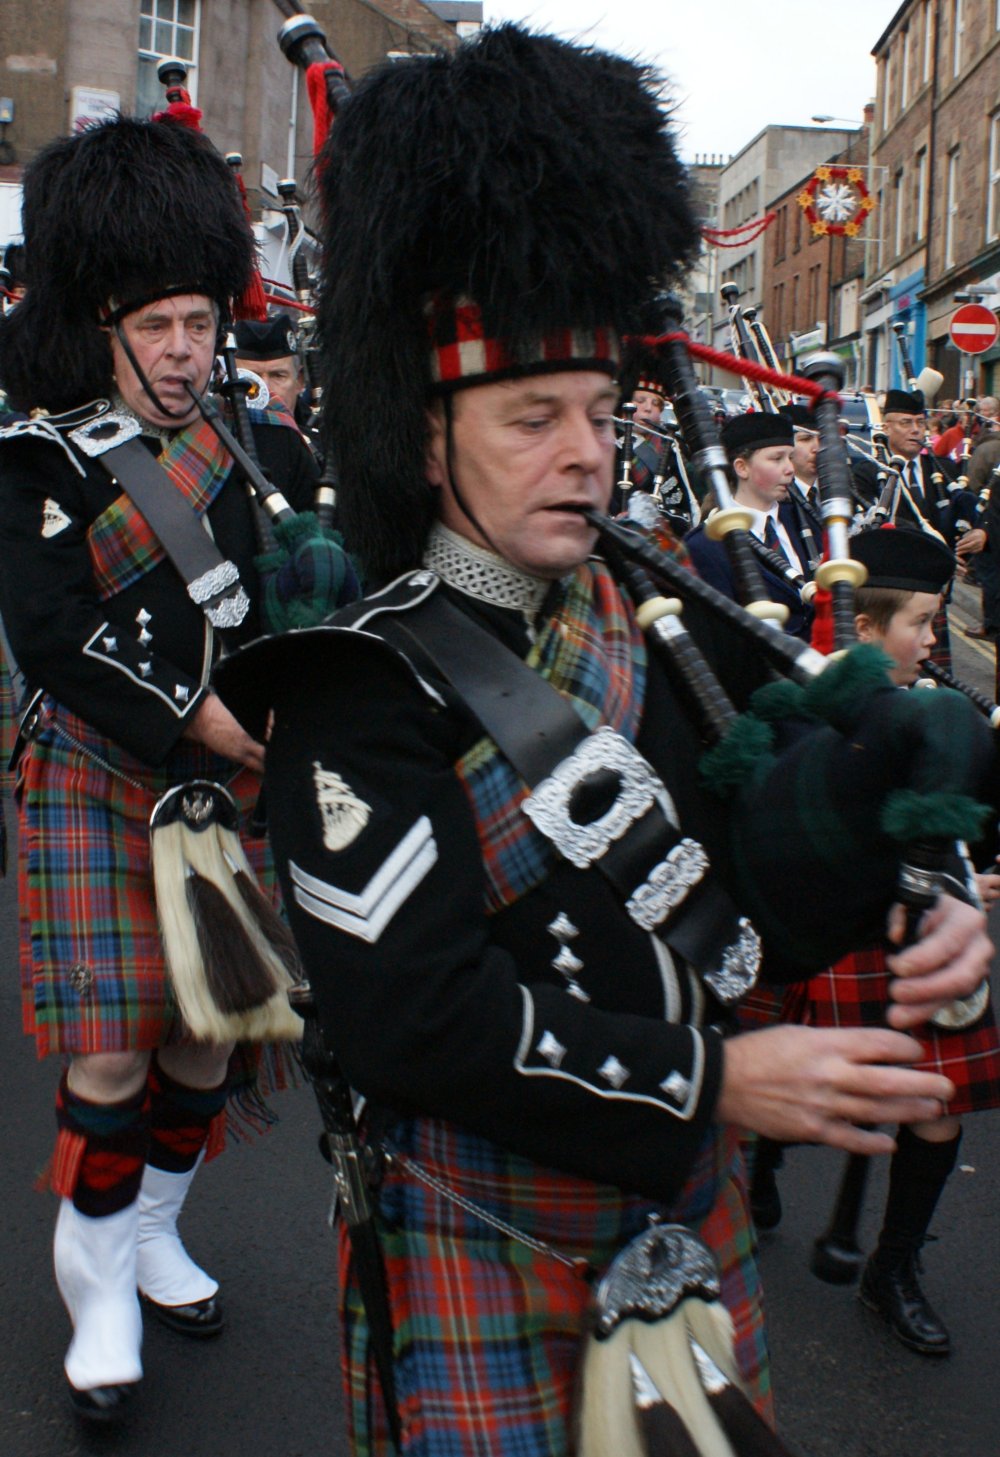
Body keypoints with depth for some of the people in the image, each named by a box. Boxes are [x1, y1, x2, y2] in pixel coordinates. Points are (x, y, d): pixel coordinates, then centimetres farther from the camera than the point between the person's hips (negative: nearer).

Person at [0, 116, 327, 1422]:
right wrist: (200, 718, -20)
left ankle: (153, 1229, 32)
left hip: (235, 776, 4)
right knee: (112, 1044, -6)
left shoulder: (258, 444, 9)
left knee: (210, 1021, 10)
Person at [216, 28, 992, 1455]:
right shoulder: (367, 690, -20)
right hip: (491, 1223, -6)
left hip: (688, 1192, 6)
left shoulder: (650, 609, -1)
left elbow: (754, 823, 5)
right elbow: (408, 1015, -25)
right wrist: (717, 1078, -24)